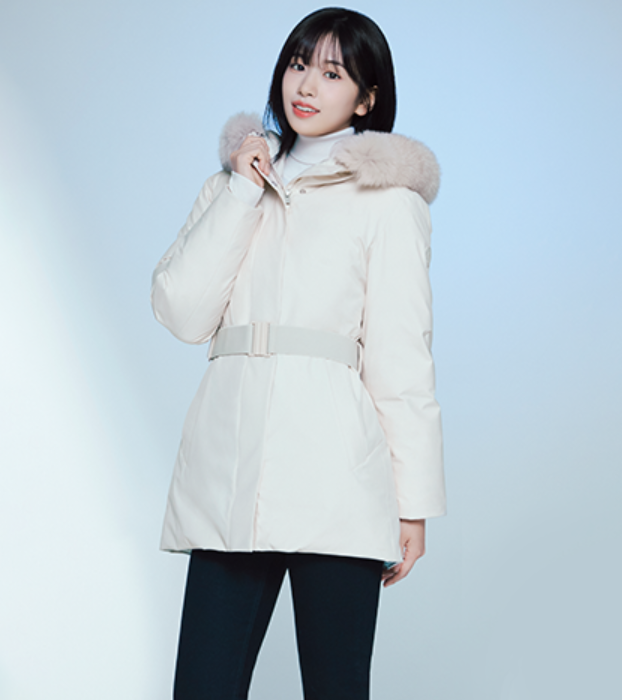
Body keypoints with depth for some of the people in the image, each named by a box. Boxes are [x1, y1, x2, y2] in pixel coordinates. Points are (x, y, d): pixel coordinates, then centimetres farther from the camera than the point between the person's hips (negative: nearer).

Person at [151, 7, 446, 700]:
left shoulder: (387, 198, 5)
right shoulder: (234, 181, 20)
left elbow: (402, 356, 1)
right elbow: (181, 311, 7)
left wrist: (413, 501, -3)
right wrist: (243, 195, 2)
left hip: (332, 463, -3)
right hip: (229, 462, 4)